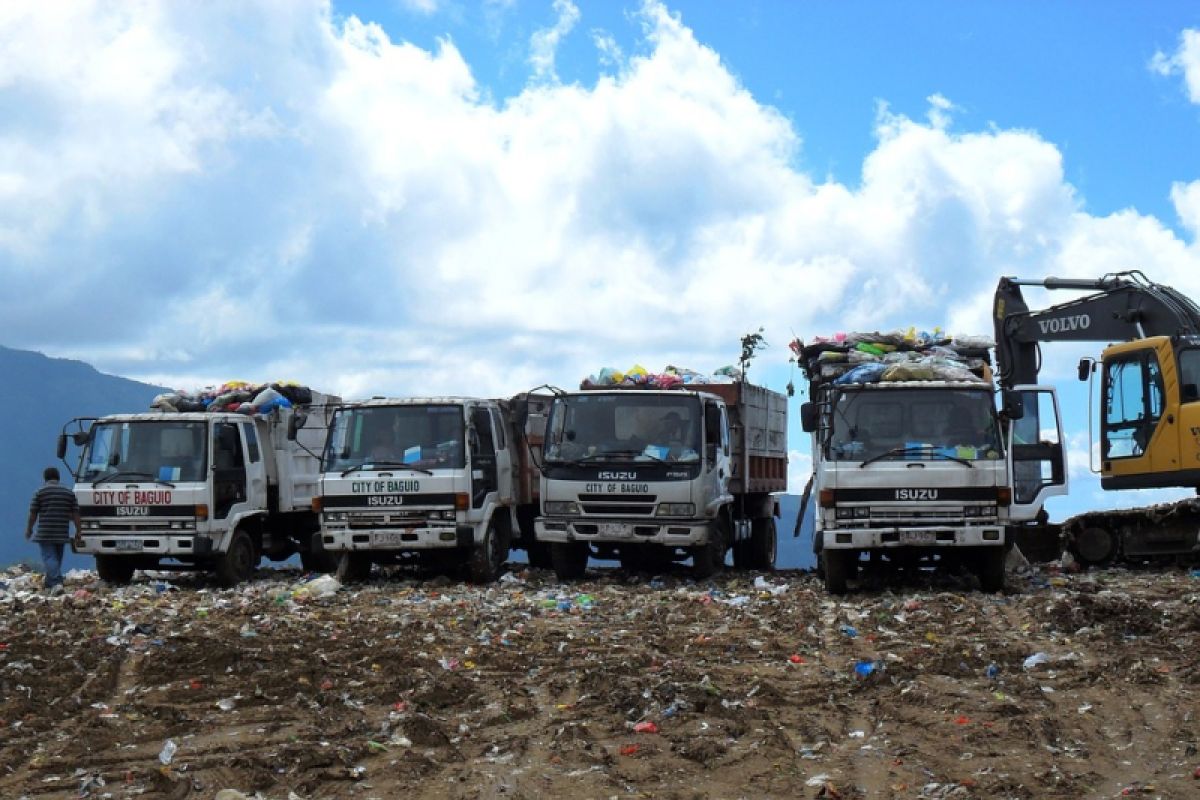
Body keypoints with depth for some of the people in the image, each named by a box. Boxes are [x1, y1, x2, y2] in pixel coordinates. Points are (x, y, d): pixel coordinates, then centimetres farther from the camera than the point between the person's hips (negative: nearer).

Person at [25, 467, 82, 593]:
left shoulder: (40, 492, -2)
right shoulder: (69, 492, 8)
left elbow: (33, 514, -1)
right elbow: (75, 514, 5)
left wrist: (29, 529, 11)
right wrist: (79, 530, 9)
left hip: (45, 534, -4)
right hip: (62, 534, 4)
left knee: (49, 558, -8)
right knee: (57, 559, 15)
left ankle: (56, 583, -26)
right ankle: (48, 585, 23)